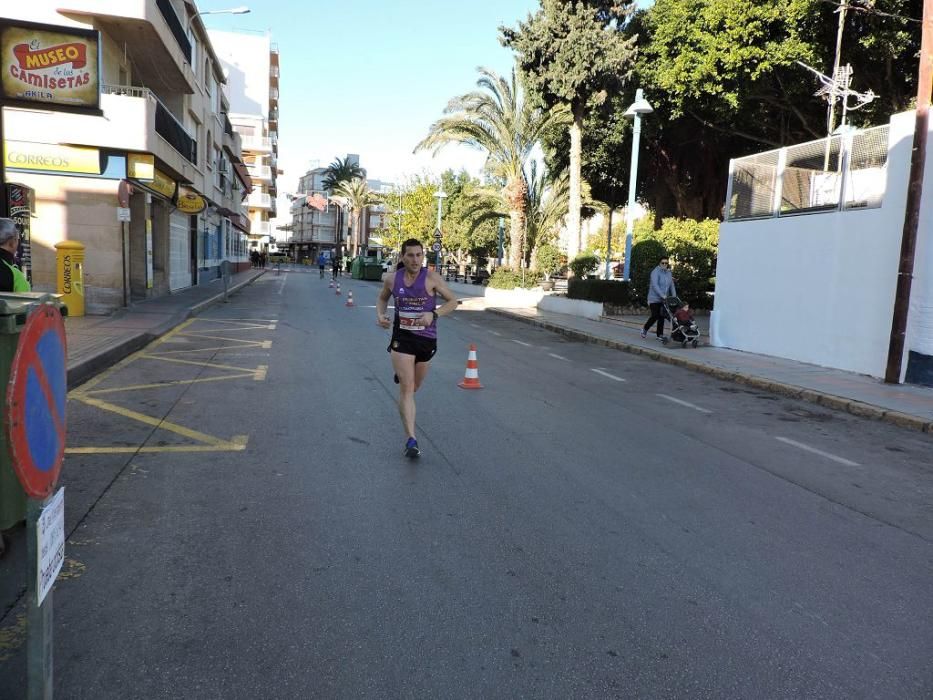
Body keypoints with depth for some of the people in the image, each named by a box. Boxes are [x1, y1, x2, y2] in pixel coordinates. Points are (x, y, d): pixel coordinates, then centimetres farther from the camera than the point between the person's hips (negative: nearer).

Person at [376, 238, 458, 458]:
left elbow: (453, 302, -5)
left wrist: (433, 314, -21)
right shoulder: (392, 279, -3)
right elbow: (382, 298, 17)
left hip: (426, 338, 1)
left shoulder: (431, 278, -11)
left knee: (414, 386, 20)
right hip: (401, 337, 0)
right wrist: (380, 314, -4)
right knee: (406, 388, -12)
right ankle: (411, 440, -12)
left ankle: (400, 374, 59)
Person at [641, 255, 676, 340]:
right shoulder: (656, 272, -11)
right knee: (655, 316, -8)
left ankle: (660, 335, 13)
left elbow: (671, 285, 10)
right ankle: (645, 329, 15)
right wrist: (662, 295, -28)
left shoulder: (668, 273, 10)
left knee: (661, 317, 5)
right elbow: (655, 285, -22)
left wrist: (674, 296, -3)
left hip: (664, 300, 6)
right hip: (655, 299, -6)